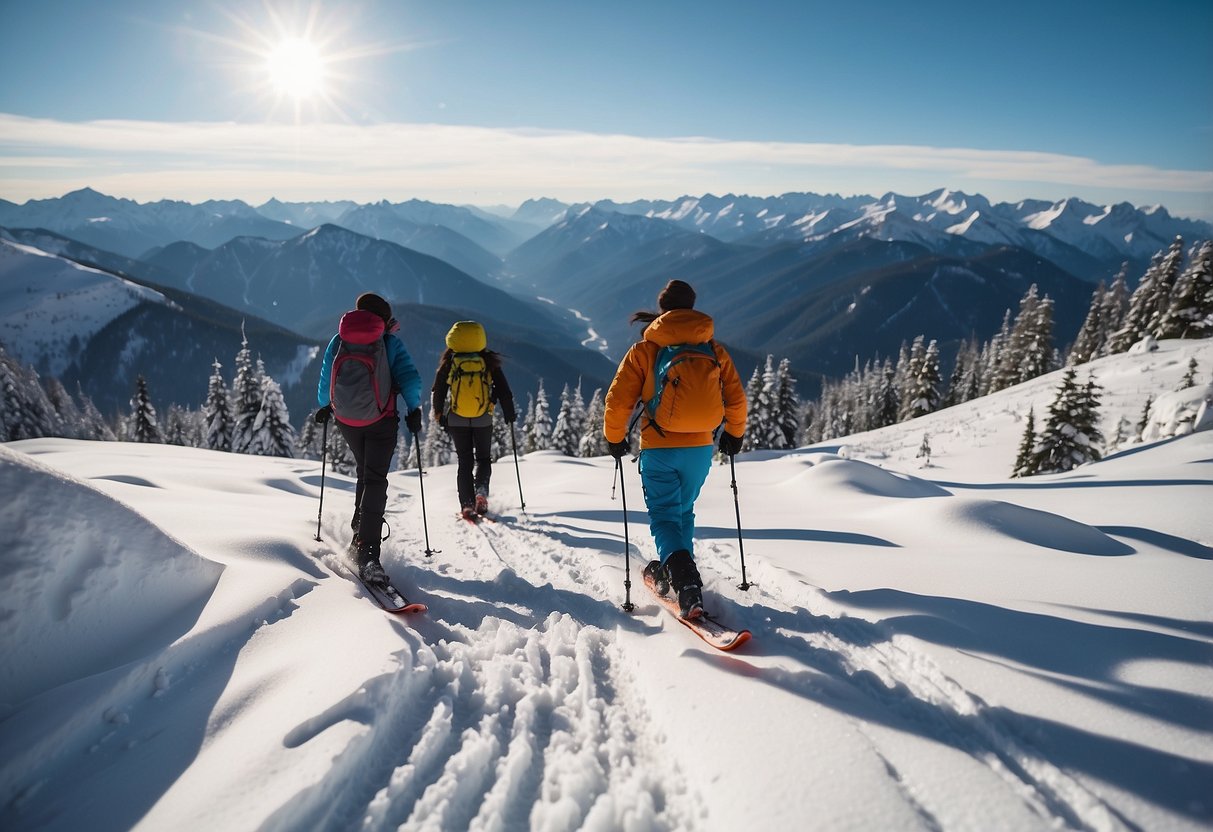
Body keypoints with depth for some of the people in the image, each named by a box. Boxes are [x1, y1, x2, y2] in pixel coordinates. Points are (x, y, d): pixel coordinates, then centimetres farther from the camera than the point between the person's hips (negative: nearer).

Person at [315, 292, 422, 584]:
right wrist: (413, 410, 0)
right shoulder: (390, 342, -4)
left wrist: (324, 407, 28)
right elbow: (410, 379, -12)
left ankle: (361, 529, 34)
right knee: (375, 481, -6)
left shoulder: (338, 341, 4)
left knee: (364, 472, 26)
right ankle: (368, 553, -17)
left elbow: (324, 382, 11)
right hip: (381, 422, -3)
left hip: (346, 421, 4)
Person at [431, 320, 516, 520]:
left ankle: (467, 505, 4)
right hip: (483, 420, 0)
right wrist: (510, 414, 14)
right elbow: (504, 391, 0)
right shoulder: (489, 362, -5)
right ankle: (481, 491, -6)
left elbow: (438, 391, 4)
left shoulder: (449, 363, -4)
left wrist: (438, 414, 20)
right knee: (483, 458, 17)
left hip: (456, 420, 1)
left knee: (464, 461, 10)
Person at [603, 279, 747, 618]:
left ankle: (683, 575, -21)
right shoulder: (714, 350, 5)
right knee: (684, 510, 22)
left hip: (658, 447, -3)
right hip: (700, 448, 3)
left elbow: (618, 400, -6)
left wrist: (614, 437, 9)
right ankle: (671, 571, 32)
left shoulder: (644, 349, -3)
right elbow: (736, 399, 8)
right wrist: (734, 434, 24)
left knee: (664, 514, 3)